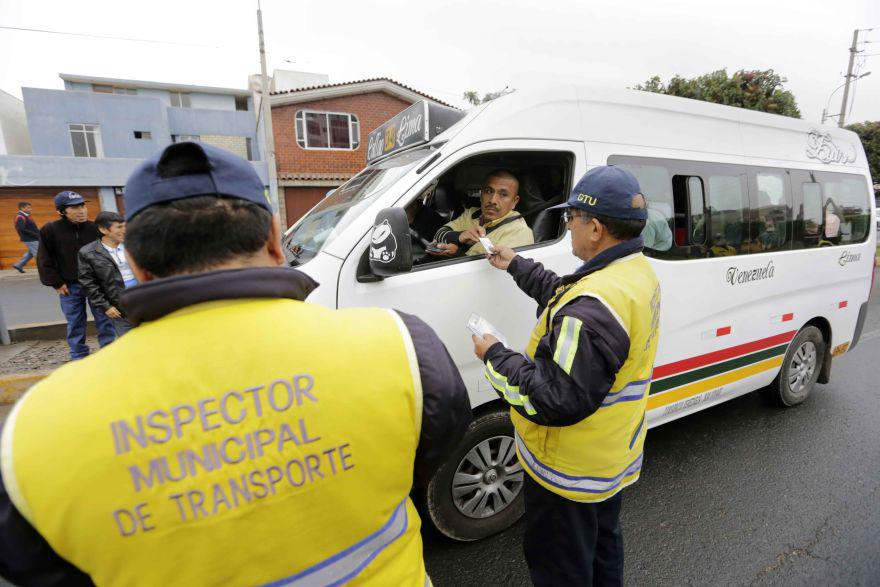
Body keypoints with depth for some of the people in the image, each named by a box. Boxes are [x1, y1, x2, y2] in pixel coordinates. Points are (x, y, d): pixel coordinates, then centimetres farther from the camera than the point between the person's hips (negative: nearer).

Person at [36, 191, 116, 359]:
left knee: (104, 319, 2)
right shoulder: (49, 230, -6)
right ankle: (79, 356, 21)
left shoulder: (94, 228, -2)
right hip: (69, 286, 0)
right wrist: (56, 283, -5)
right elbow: (44, 260, -1)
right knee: (75, 323, 9)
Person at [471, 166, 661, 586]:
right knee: (602, 546, 33)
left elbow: (556, 401, -35)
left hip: (571, 472, -9)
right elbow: (564, 295, 12)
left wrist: (495, 357, -23)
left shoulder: (594, 307, -36)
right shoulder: (638, 271, -3)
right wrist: (516, 266, 16)